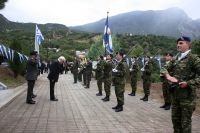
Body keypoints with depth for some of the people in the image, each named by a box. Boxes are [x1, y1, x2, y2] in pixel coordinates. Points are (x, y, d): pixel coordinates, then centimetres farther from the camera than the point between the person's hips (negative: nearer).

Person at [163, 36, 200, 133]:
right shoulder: (176, 58, 10)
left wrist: (188, 83, -21)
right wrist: (169, 75, 4)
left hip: (187, 95, -7)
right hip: (175, 94, 7)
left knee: (185, 121, 3)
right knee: (175, 118, 17)